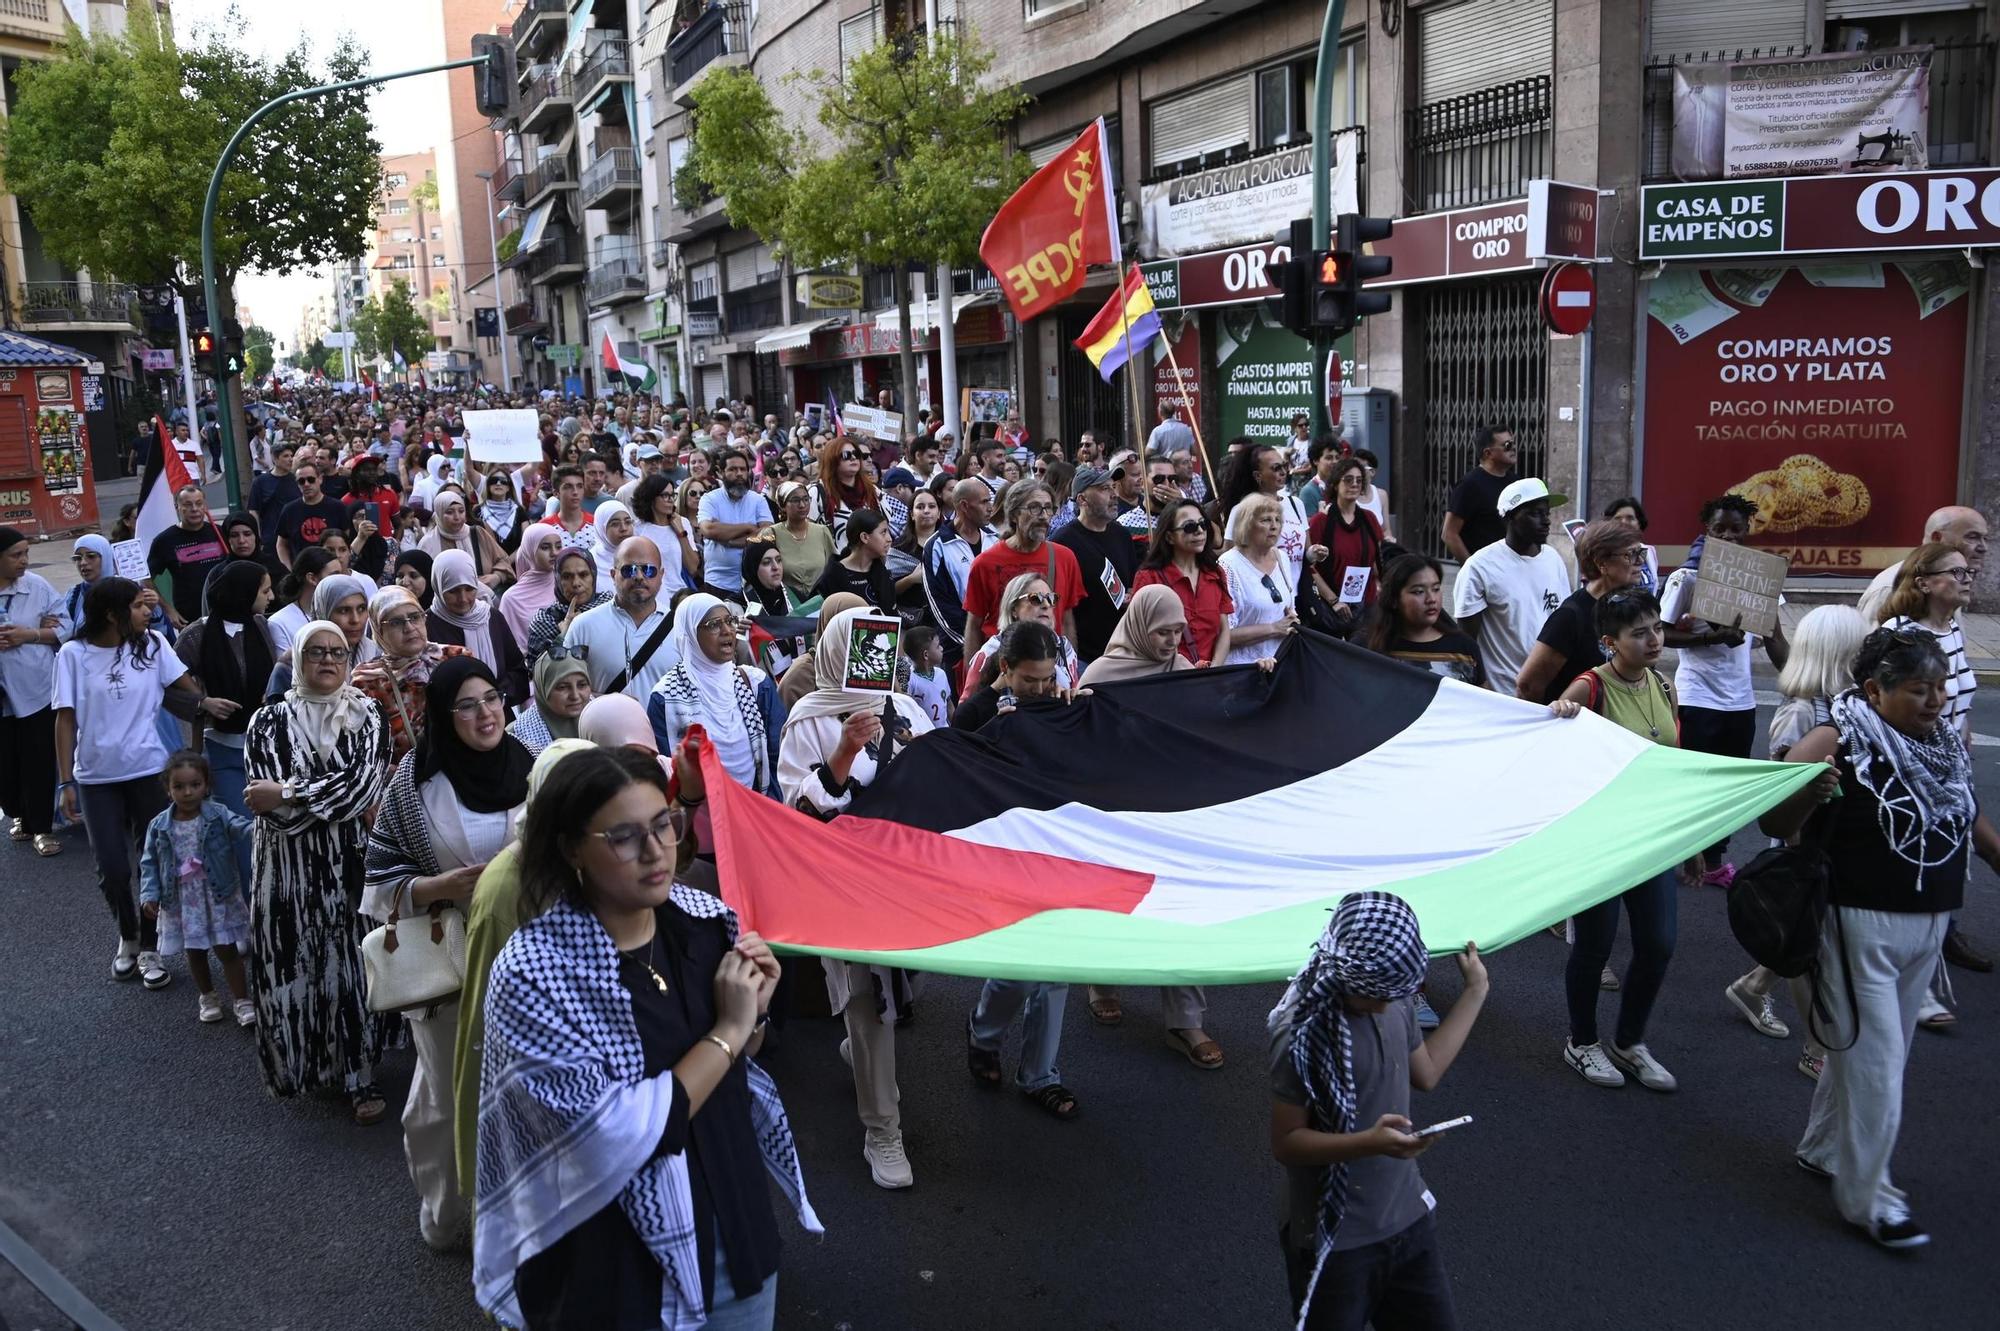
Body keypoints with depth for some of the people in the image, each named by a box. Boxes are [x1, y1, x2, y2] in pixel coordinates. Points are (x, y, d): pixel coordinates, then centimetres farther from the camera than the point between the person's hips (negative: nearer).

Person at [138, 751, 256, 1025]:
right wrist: (149, 895, -8)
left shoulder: (218, 816, -11)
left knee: (228, 951, 4)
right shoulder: (159, 826, -5)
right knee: (195, 953, 16)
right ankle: (207, 997, 36)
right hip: (182, 903, 2)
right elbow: (149, 862, 2)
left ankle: (241, 1000, 15)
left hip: (219, 899, -2)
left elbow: (241, 827, -27)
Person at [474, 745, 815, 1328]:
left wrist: (752, 1014, -10)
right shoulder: (531, 972, -21)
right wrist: (726, 1031, -20)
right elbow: (618, 1141, -25)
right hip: (619, 1271, -4)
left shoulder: (704, 918, -6)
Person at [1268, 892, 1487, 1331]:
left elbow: (1426, 1071, 17)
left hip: (1408, 1218, 7)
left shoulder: (1394, 1002, -2)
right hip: (1335, 1241, -7)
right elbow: (1286, 1143, -21)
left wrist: (1475, 992, 18)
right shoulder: (1304, 1034, -25)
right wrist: (1370, 1142, -34)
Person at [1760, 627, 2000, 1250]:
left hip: (1926, 928, 7)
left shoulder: (1942, 743, 4)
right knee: (1874, 1062, 0)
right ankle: (1865, 1194, 15)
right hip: (1860, 926, -7)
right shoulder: (1838, 743, -17)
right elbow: (1773, 825, -19)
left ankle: (1823, 1149, 39)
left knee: (1874, 1049, 20)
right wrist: (1808, 795, -38)